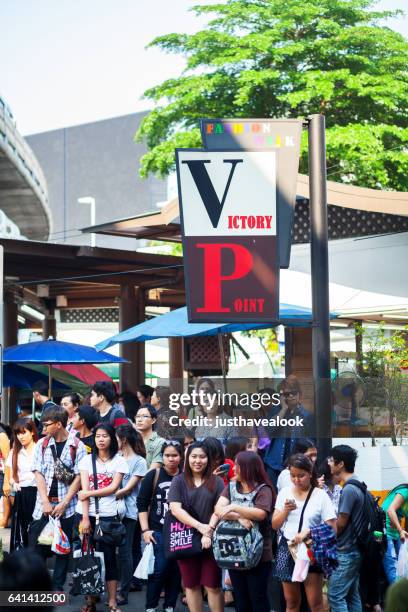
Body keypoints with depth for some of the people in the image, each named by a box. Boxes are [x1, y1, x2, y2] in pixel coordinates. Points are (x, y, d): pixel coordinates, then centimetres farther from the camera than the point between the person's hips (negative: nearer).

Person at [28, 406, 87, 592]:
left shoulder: (77, 446, -4)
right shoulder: (42, 444, 5)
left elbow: (79, 477, -6)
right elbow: (39, 474, 2)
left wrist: (64, 504, -11)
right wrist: (45, 502, -8)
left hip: (67, 506, -2)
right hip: (43, 505, 2)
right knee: (36, 545, 1)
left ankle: (57, 587, 13)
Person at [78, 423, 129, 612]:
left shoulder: (119, 461, 4)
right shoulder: (87, 460, 7)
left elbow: (113, 487, -6)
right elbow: (84, 490, -1)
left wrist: (89, 494, -10)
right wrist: (85, 517, -10)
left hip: (109, 516, -1)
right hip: (90, 515, 2)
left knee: (109, 556, -1)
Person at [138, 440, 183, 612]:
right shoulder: (153, 476, -1)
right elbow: (142, 503, 0)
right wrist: (145, 530, -6)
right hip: (158, 531, -2)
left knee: (176, 570, 5)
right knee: (159, 569, -7)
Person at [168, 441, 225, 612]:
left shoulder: (216, 482, 4)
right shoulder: (179, 481, 3)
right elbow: (175, 509, -8)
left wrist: (209, 533, -16)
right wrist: (199, 526, -16)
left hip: (211, 540, -1)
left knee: (213, 585, 0)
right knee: (191, 585, 8)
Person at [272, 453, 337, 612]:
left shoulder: (321, 496, -7)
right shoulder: (284, 493, 5)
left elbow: (332, 528, -8)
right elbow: (275, 525, 9)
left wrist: (307, 532, -19)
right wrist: (286, 510, -9)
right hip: (287, 548, 4)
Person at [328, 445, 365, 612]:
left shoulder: (348, 490, -19)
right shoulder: (358, 485, 10)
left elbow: (341, 523, -16)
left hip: (345, 553, -9)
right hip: (354, 550, 9)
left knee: (335, 595, -7)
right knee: (353, 595, 11)